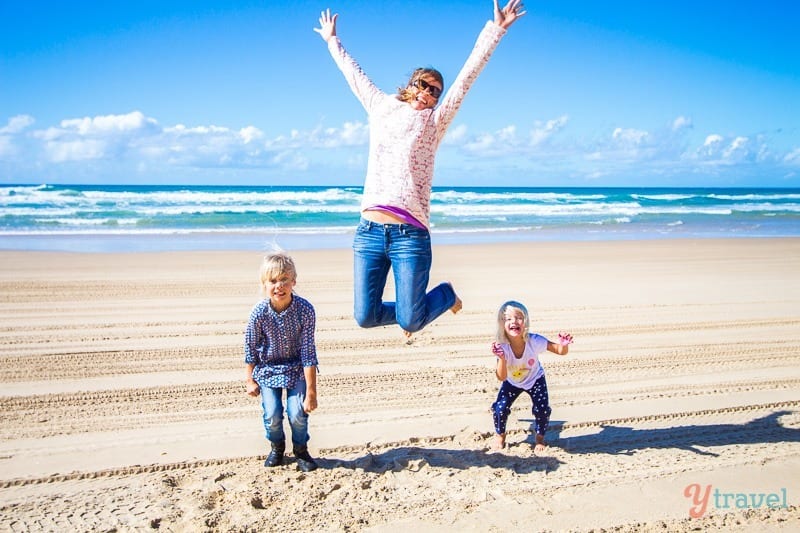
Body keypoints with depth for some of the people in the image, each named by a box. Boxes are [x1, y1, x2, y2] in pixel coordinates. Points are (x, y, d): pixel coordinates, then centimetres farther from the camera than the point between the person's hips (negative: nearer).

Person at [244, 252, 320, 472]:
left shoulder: (305, 310, -26)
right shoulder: (259, 312, -23)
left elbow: (308, 351, -21)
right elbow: (250, 347, -6)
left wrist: (311, 391, -20)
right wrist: (250, 380, 2)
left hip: (297, 368, -1)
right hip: (267, 369, 1)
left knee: (298, 414, -9)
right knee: (272, 415, -4)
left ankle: (301, 450, 21)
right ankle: (277, 447, 29)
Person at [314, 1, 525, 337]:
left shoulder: (433, 122, 10)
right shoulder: (381, 108, 17)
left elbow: (468, 75, 6)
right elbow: (353, 73, 30)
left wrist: (495, 30, 4)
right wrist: (332, 40, 39)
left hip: (410, 234, -3)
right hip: (368, 230, 3)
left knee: (411, 323, -4)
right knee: (365, 317, 0)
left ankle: (446, 294, 29)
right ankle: (409, 309, 33)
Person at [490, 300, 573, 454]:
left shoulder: (534, 341, -34)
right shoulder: (502, 346, -33)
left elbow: (561, 351, -27)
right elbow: (502, 377, -35)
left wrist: (563, 345, -51)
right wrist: (501, 358, -52)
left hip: (535, 380, 0)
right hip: (512, 382, 0)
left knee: (542, 409, -16)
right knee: (500, 408, -16)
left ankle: (540, 437, 18)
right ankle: (499, 435, 17)